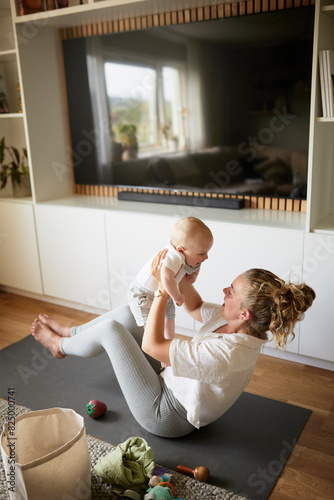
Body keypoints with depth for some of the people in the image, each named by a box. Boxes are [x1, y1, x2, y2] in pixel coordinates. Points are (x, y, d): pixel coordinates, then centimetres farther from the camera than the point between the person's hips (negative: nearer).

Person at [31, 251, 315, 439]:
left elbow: (151, 345, -32)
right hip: (170, 386, 8)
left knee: (109, 329, -11)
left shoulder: (227, 354, -38)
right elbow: (194, 308, 5)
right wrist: (183, 280, -14)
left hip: (164, 413, -8)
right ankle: (68, 333, 28)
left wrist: (163, 289, -29)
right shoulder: (237, 324, -12)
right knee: (125, 314, 3)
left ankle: (60, 346, 21)